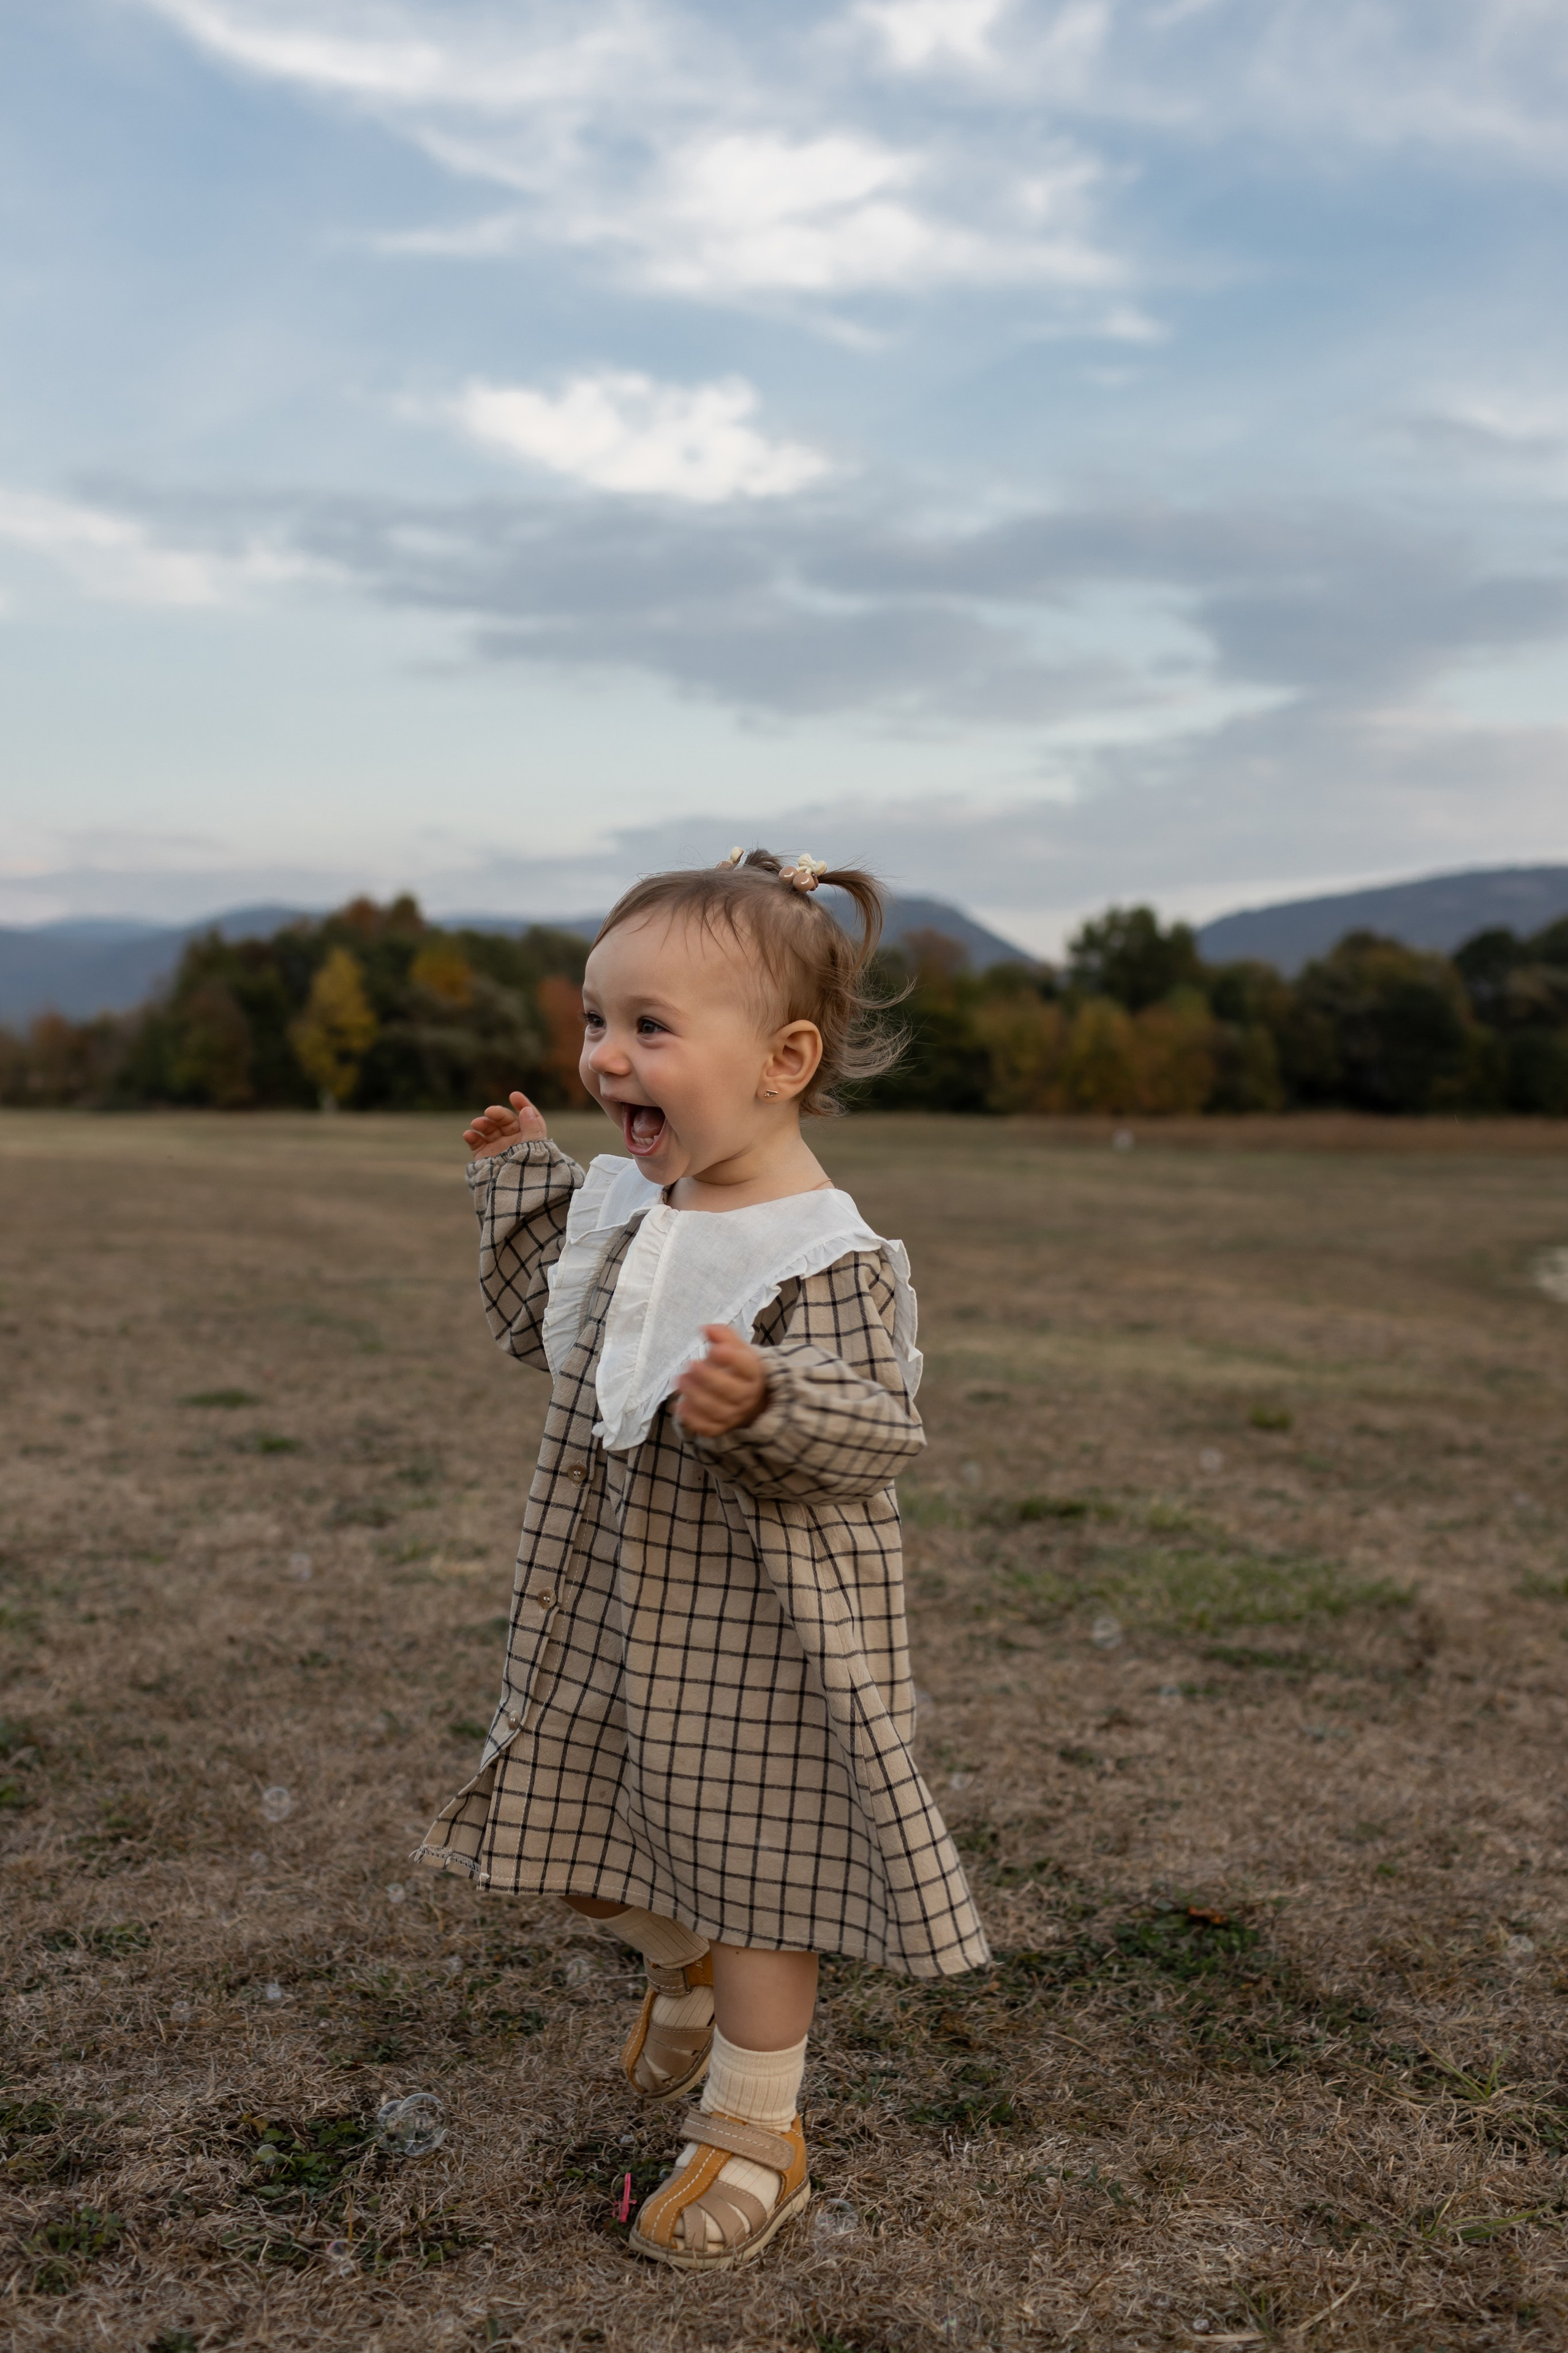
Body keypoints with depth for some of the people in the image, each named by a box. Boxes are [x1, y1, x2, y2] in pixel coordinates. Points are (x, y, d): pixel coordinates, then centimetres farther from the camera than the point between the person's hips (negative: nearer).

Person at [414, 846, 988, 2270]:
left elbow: (878, 1434, -27)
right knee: (612, 1846, 23)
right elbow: (541, 1329, 17)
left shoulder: (828, 1258, -23)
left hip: (759, 1628, -8)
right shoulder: (624, 1205, 1)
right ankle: (684, 1979, 55)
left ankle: (753, 2134, 27)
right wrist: (522, 1180, 11)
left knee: (750, 1859, 7)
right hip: (615, 1602, 8)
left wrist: (766, 1404, -45)